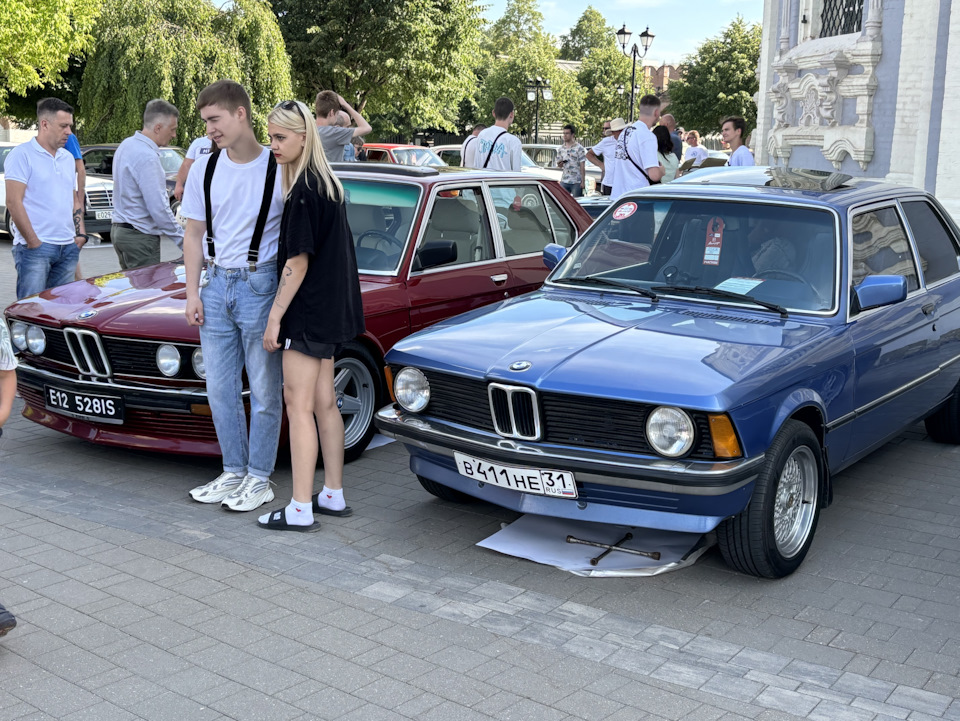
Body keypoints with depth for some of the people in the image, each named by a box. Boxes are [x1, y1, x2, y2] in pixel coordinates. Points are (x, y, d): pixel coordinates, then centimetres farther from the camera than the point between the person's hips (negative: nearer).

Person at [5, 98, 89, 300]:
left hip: (68, 248, 7)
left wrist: (80, 234, 9)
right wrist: (34, 243, -14)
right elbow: (14, 202, -11)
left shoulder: (68, 158, 17)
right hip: (35, 247, -7)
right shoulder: (22, 155, -5)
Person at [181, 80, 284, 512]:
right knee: (220, 389, 11)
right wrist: (192, 293, 4)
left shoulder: (280, 170, -10)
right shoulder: (204, 170, 4)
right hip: (215, 285, 5)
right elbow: (194, 235, 10)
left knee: (264, 391, 3)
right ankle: (234, 473, 25)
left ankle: (260, 479, 15)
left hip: (261, 285, -5)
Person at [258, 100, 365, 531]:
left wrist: (275, 316, -14)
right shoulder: (328, 183, 11)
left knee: (299, 405, -6)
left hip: (308, 309, -10)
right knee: (324, 402, 14)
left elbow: (298, 261, -19)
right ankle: (333, 496, 22)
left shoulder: (303, 191, -18)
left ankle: (300, 511, -3)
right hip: (330, 309, 10)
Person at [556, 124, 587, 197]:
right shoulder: (561, 149, 11)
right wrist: (560, 164, -7)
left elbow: (582, 166, -5)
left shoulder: (579, 148, -3)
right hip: (564, 181, 4)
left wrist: (583, 181, -10)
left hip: (576, 182, -4)